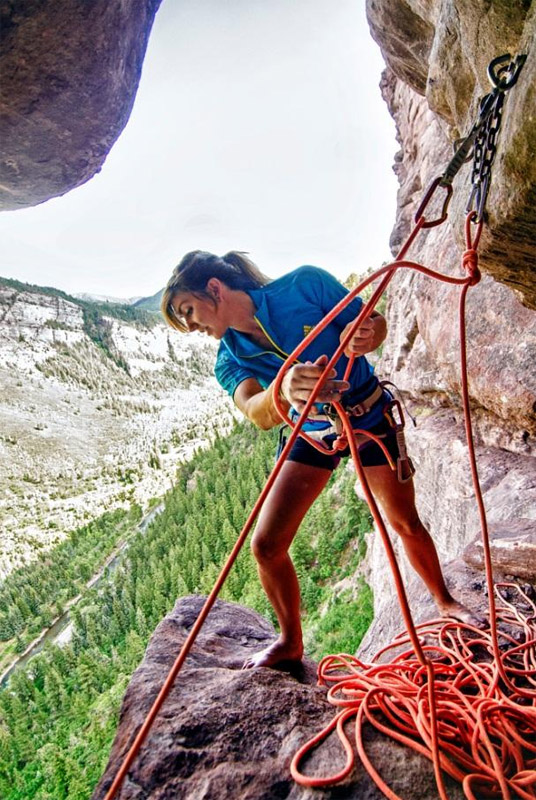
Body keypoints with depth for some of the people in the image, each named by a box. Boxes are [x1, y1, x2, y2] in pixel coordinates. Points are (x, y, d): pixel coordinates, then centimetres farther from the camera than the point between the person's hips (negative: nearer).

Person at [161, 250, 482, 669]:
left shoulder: (304, 285, -22)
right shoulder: (230, 360, -14)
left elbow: (375, 322, -12)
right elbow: (257, 414, -34)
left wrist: (364, 337, -37)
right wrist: (281, 393, -57)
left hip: (371, 419, -2)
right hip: (313, 434, 3)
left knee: (406, 524, 12)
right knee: (267, 544, -5)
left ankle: (445, 602, 43)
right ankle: (291, 643, 21)